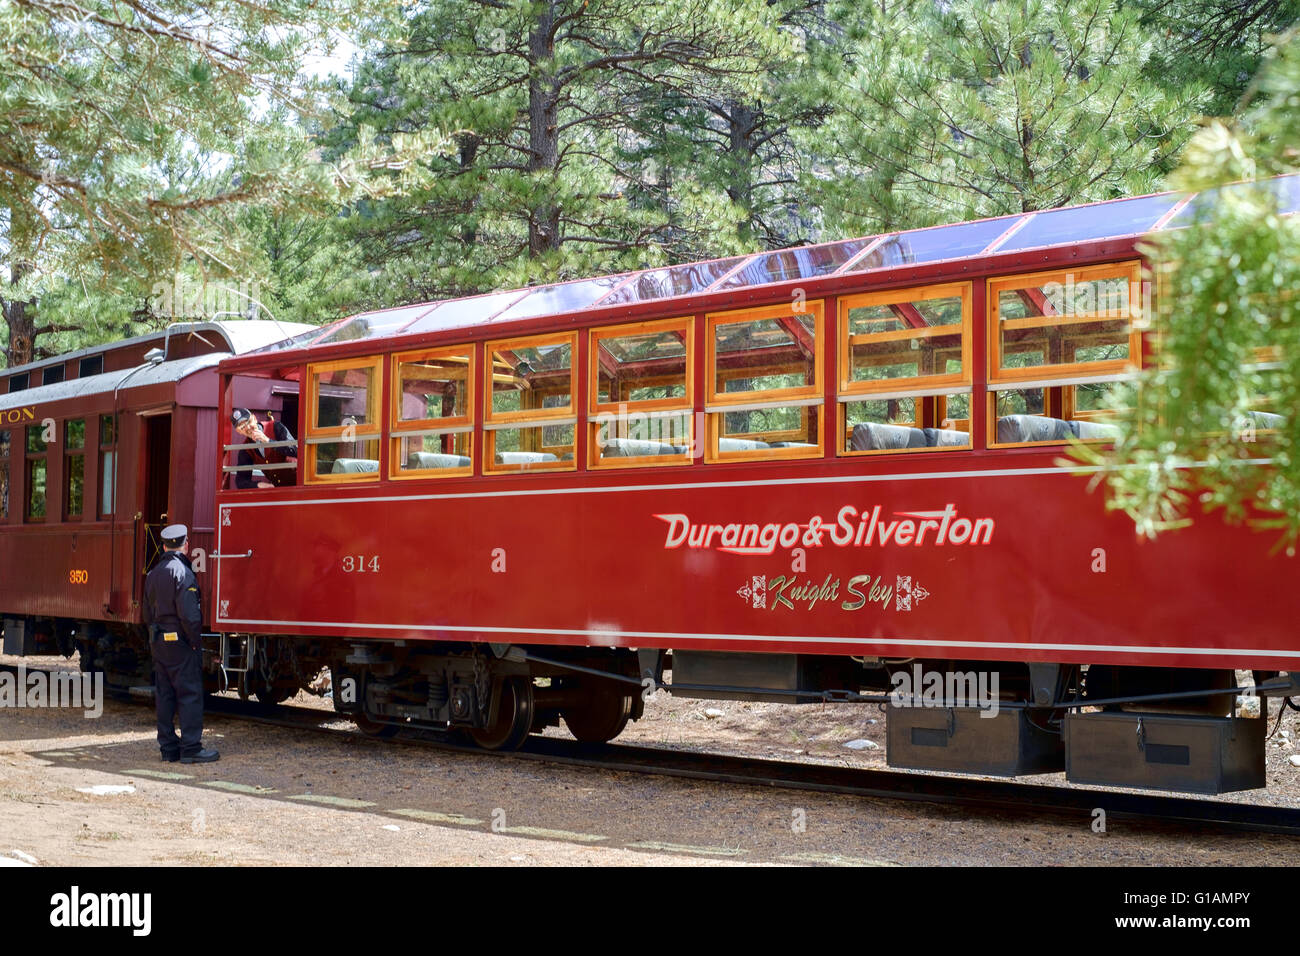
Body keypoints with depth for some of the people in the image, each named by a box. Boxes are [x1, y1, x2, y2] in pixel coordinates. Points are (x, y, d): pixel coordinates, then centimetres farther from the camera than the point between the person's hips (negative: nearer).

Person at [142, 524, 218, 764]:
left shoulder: (153, 574, 11)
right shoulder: (182, 573, -15)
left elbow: (147, 613, 16)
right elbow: (188, 614, -20)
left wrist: (156, 635, 20)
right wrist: (196, 641, -11)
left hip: (159, 643, 8)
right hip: (180, 641, -8)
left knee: (164, 696, 10)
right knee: (190, 694, -4)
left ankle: (168, 747, 14)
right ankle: (191, 748, -5)